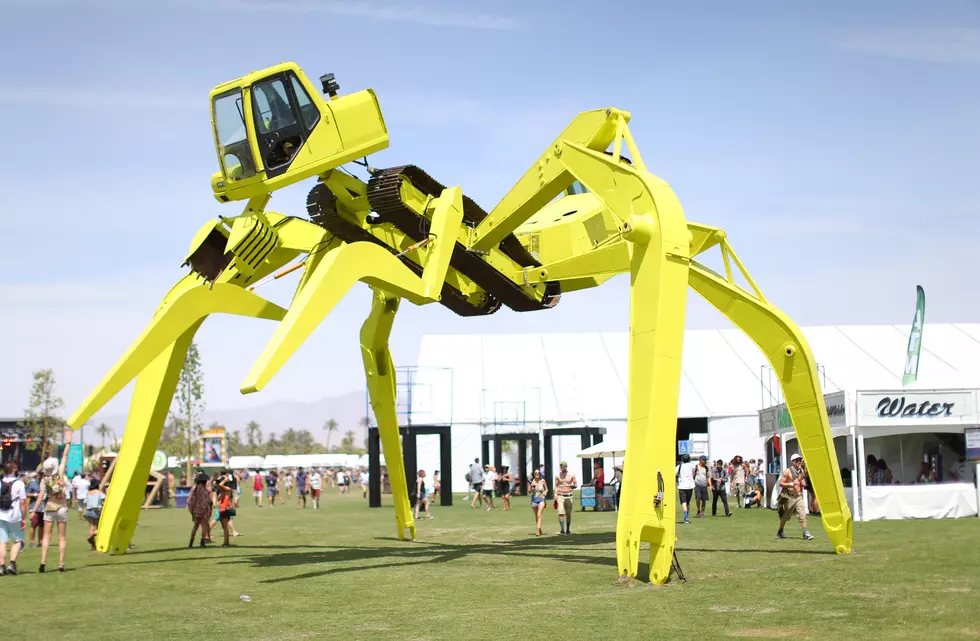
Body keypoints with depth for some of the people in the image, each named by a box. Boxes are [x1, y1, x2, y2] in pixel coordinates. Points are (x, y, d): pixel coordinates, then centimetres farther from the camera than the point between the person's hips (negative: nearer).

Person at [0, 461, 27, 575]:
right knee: (18, 541, 10)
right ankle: (12, 563, -4)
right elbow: (23, 502, -9)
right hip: (15, 517, -3)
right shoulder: (19, 483, -7)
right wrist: (24, 518, -4)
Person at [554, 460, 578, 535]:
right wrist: (555, 495, -5)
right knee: (561, 513, -14)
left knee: (568, 514, 5)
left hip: (569, 496, 0)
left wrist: (572, 486, -17)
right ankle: (562, 529, -16)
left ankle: (568, 530, 17)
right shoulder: (558, 476, 4)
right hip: (560, 496, 0)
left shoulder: (571, 475, 2)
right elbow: (556, 486, 8)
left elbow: (576, 485, 6)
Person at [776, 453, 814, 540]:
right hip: (789, 497, -4)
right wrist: (791, 484, -23)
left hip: (798, 496, 4)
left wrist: (802, 483, 2)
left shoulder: (801, 471, 8)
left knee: (802, 514, -12)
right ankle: (779, 532, 28)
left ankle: (805, 533, -13)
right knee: (785, 516, 9)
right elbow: (781, 483, -11)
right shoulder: (787, 471, -9)